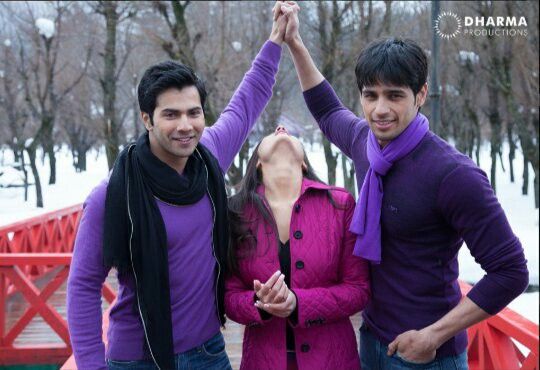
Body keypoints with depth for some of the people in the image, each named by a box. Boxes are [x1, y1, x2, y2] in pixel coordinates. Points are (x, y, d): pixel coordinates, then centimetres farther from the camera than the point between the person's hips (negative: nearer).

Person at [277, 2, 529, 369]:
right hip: (372, 337, 7)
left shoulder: (454, 174, -24)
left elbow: (510, 272, -20)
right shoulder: (365, 141, -3)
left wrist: (433, 337, -18)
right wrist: (295, 43, 17)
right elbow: (329, 113, 20)